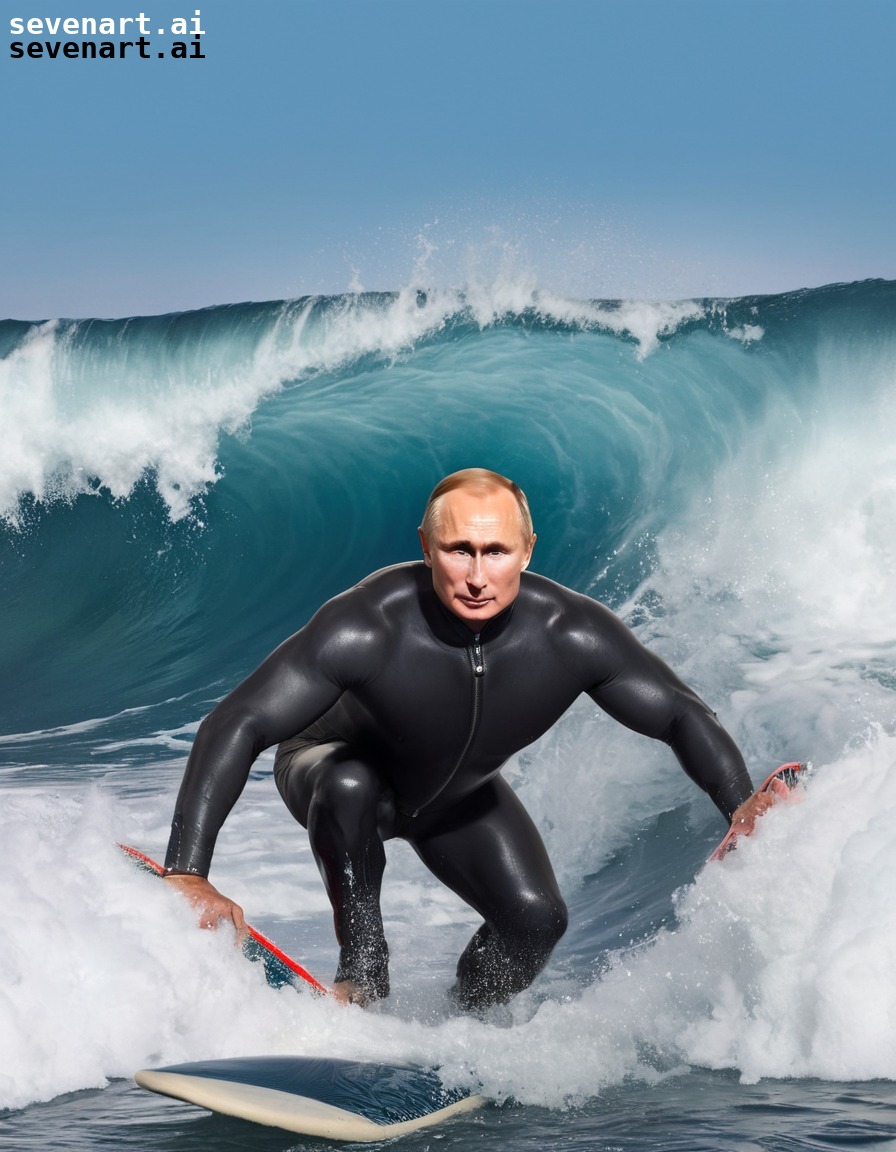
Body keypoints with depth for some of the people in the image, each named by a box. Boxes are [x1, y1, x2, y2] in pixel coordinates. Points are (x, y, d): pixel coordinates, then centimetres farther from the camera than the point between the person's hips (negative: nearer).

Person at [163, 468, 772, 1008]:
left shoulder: (572, 634, -31)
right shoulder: (367, 627, -40)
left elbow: (684, 717, -20)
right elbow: (235, 725, -39)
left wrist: (744, 809, -38)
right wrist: (186, 873, -46)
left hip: (461, 796, 3)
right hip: (336, 764, -3)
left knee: (537, 920, -15)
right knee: (350, 786, -37)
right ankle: (363, 976, -18)